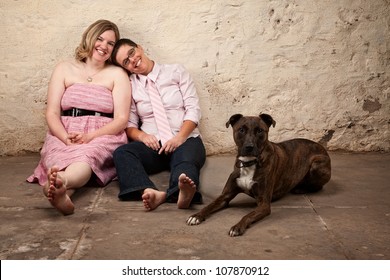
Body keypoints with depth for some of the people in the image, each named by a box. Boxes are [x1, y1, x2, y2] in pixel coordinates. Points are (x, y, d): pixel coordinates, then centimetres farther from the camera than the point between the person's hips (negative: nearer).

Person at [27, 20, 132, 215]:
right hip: (63, 137, 2)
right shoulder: (64, 69, 14)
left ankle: (59, 184, -69)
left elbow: (121, 119, 0)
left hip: (103, 137, -2)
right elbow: (52, 113, 6)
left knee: (88, 154, -38)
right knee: (57, 154, -35)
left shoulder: (117, 74, 10)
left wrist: (90, 136, -17)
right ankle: (62, 193, -67)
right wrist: (67, 138, -15)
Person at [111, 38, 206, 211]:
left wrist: (180, 137, -14)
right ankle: (150, 192, -55)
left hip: (185, 140, -1)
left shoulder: (176, 72, 10)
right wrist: (142, 136, -13)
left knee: (186, 161, -36)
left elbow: (193, 109, 2)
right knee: (122, 153, -30)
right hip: (152, 145, 1)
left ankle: (183, 193, -67)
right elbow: (129, 124, 10)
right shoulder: (130, 86, 11)